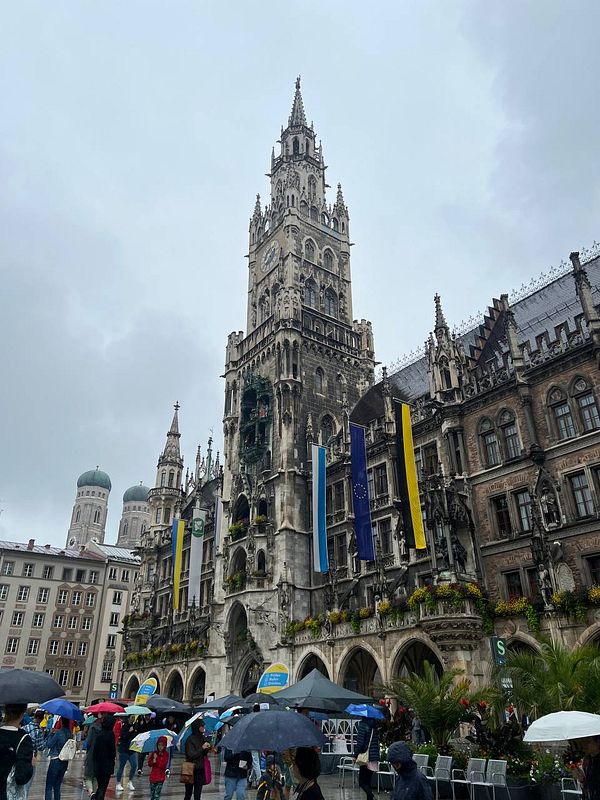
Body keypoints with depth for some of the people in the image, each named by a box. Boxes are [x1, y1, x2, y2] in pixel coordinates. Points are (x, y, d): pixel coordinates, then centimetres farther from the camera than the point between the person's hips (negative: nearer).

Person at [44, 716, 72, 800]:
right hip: (65, 762, 6)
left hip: (55, 761, -6)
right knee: (57, 786, 17)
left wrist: (51, 733, -2)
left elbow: (48, 745, -13)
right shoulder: (69, 732, 1)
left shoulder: (58, 733, -18)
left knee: (49, 786, 3)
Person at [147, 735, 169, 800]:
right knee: (152, 793, 11)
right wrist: (153, 761, -18)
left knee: (157, 794, -10)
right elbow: (149, 764, 2)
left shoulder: (166, 754, -7)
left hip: (161, 776, -4)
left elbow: (163, 765, -14)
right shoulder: (154, 753, 3)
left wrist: (156, 758, -14)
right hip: (153, 775, 4)